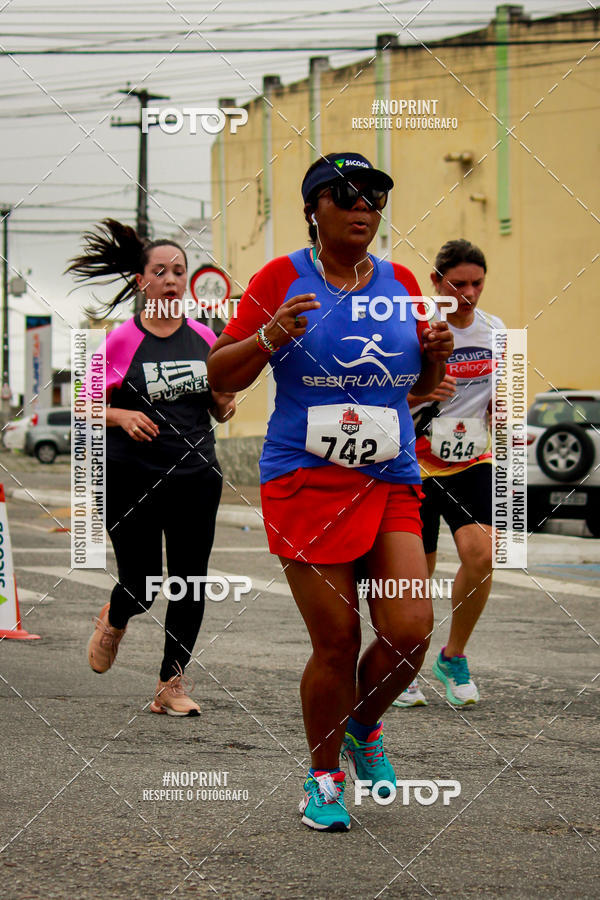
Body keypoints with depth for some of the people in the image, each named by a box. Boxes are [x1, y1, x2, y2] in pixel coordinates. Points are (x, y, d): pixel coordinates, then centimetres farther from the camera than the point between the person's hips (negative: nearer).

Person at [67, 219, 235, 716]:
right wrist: (122, 416, -18)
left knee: (191, 581, -1)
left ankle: (172, 684, 12)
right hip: (132, 479, -3)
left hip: (196, 475, 3)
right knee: (141, 587, -3)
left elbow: (219, 407, 17)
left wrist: (227, 402, -6)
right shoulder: (121, 341, -3)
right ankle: (113, 620, 35)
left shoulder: (204, 338, 7)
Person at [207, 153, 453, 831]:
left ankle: (362, 727, 23)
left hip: (392, 485, 4)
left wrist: (435, 356, 0)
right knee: (336, 643, -5)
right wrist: (270, 336, -18)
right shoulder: (282, 279, 0)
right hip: (305, 483, -4)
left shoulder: (400, 283, 12)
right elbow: (219, 375, 0)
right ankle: (323, 776, 17)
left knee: (410, 632, -8)